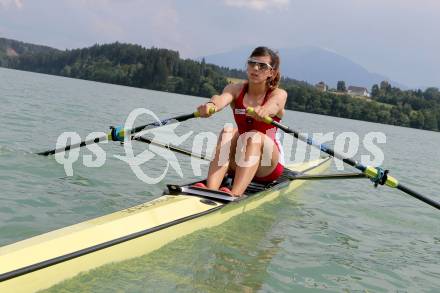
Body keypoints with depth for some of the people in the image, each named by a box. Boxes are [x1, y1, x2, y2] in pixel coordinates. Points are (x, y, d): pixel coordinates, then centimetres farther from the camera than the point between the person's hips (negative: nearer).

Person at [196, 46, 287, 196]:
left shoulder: (279, 94, -5)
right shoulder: (236, 89, 1)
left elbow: (270, 107, -31)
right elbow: (222, 98, -24)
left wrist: (262, 111, -55)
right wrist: (211, 105, -48)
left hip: (268, 165, -2)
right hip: (237, 163, 2)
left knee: (253, 136, -31)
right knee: (228, 131, -27)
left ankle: (235, 195, -48)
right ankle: (210, 191, -44)